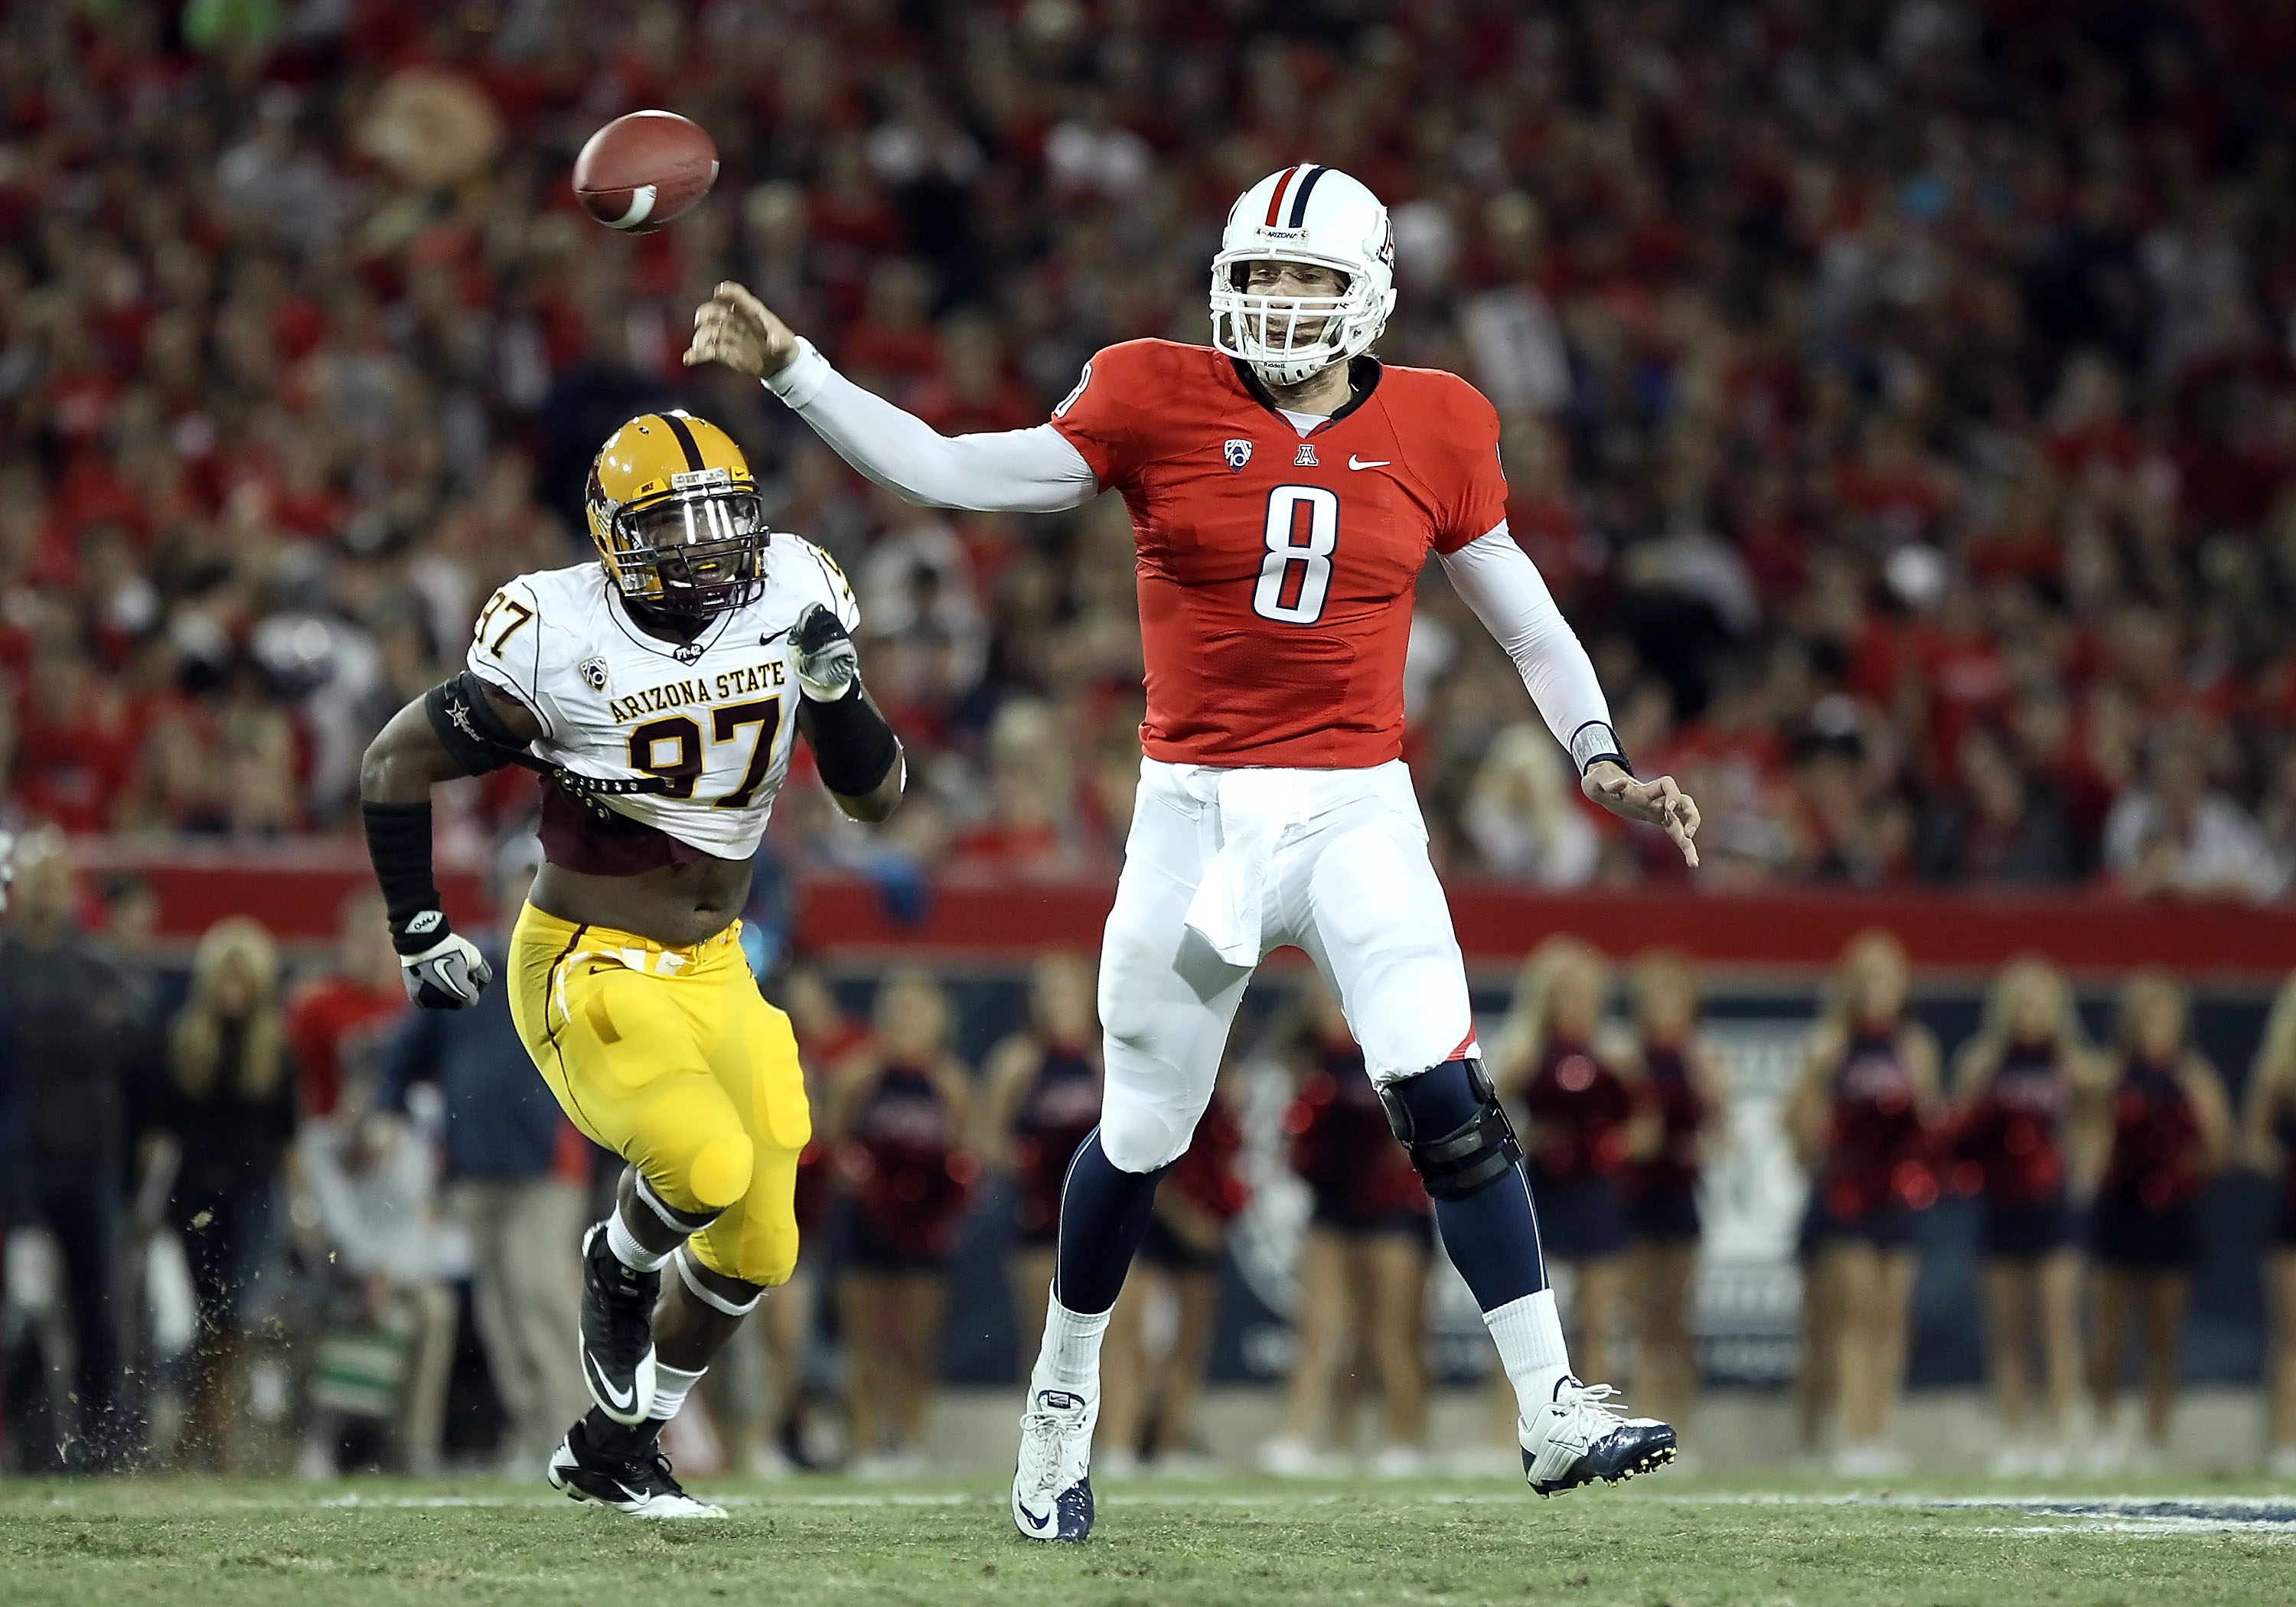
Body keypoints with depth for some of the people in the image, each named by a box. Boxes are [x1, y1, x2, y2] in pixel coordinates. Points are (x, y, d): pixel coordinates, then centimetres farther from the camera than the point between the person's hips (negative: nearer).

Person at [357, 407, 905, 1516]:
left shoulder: (789, 600, -6)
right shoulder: (556, 642, -20)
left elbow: (875, 798, -1)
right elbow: (395, 765, -7)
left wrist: (836, 689, -19)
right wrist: (418, 932, -6)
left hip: (712, 969, 6)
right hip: (589, 970, -6)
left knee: (758, 1246, 9)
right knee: (709, 1167, -28)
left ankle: (612, 1450, 30)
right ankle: (618, 1269, 8)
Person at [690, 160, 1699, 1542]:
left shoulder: (1433, 430, 2)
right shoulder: (1159, 404, -2)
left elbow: (1525, 615, 12)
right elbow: (952, 474, -3)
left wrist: (1604, 762, 2)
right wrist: (792, 371, -10)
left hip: (1357, 812, 0)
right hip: (1196, 814, 0)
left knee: (1449, 1100, -16)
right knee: (1144, 1132, 8)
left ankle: (1554, 1410, -14)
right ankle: (1063, 1397, 31)